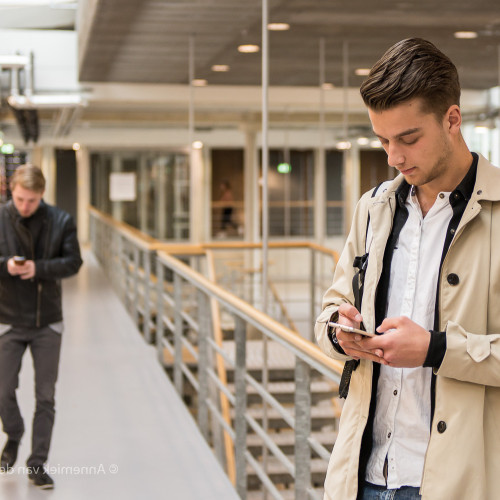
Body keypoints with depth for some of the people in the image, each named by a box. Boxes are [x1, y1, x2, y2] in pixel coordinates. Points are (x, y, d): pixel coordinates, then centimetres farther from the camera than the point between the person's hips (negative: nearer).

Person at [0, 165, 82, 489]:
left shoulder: (61, 221, -5)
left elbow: (73, 262, -6)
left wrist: (39, 268, -21)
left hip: (48, 322, 0)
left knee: (46, 396, 4)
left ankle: (38, 464, 15)